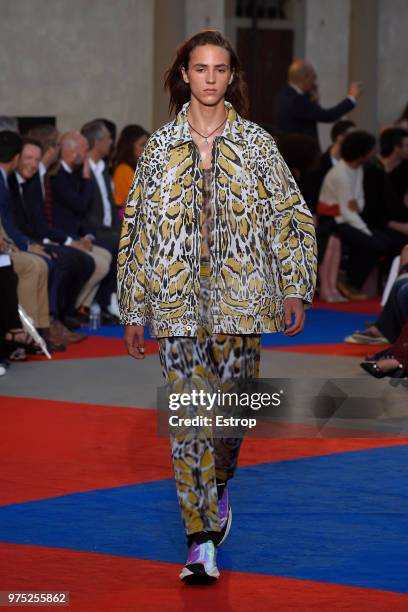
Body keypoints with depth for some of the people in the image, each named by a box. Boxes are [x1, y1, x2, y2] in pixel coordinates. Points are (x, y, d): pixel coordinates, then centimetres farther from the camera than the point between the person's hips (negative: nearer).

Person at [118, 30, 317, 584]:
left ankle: (220, 486, 37)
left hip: (239, 300, 0)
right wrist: (133, 312, 7)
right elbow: (136, 230, 8)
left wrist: (295, 289, -4)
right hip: (178, 303, 0)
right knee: (190, 414, -7)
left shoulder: (257, 145, 4)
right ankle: (201, 538, -6)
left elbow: (292, 218, 6)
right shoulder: (159, 148, 5)